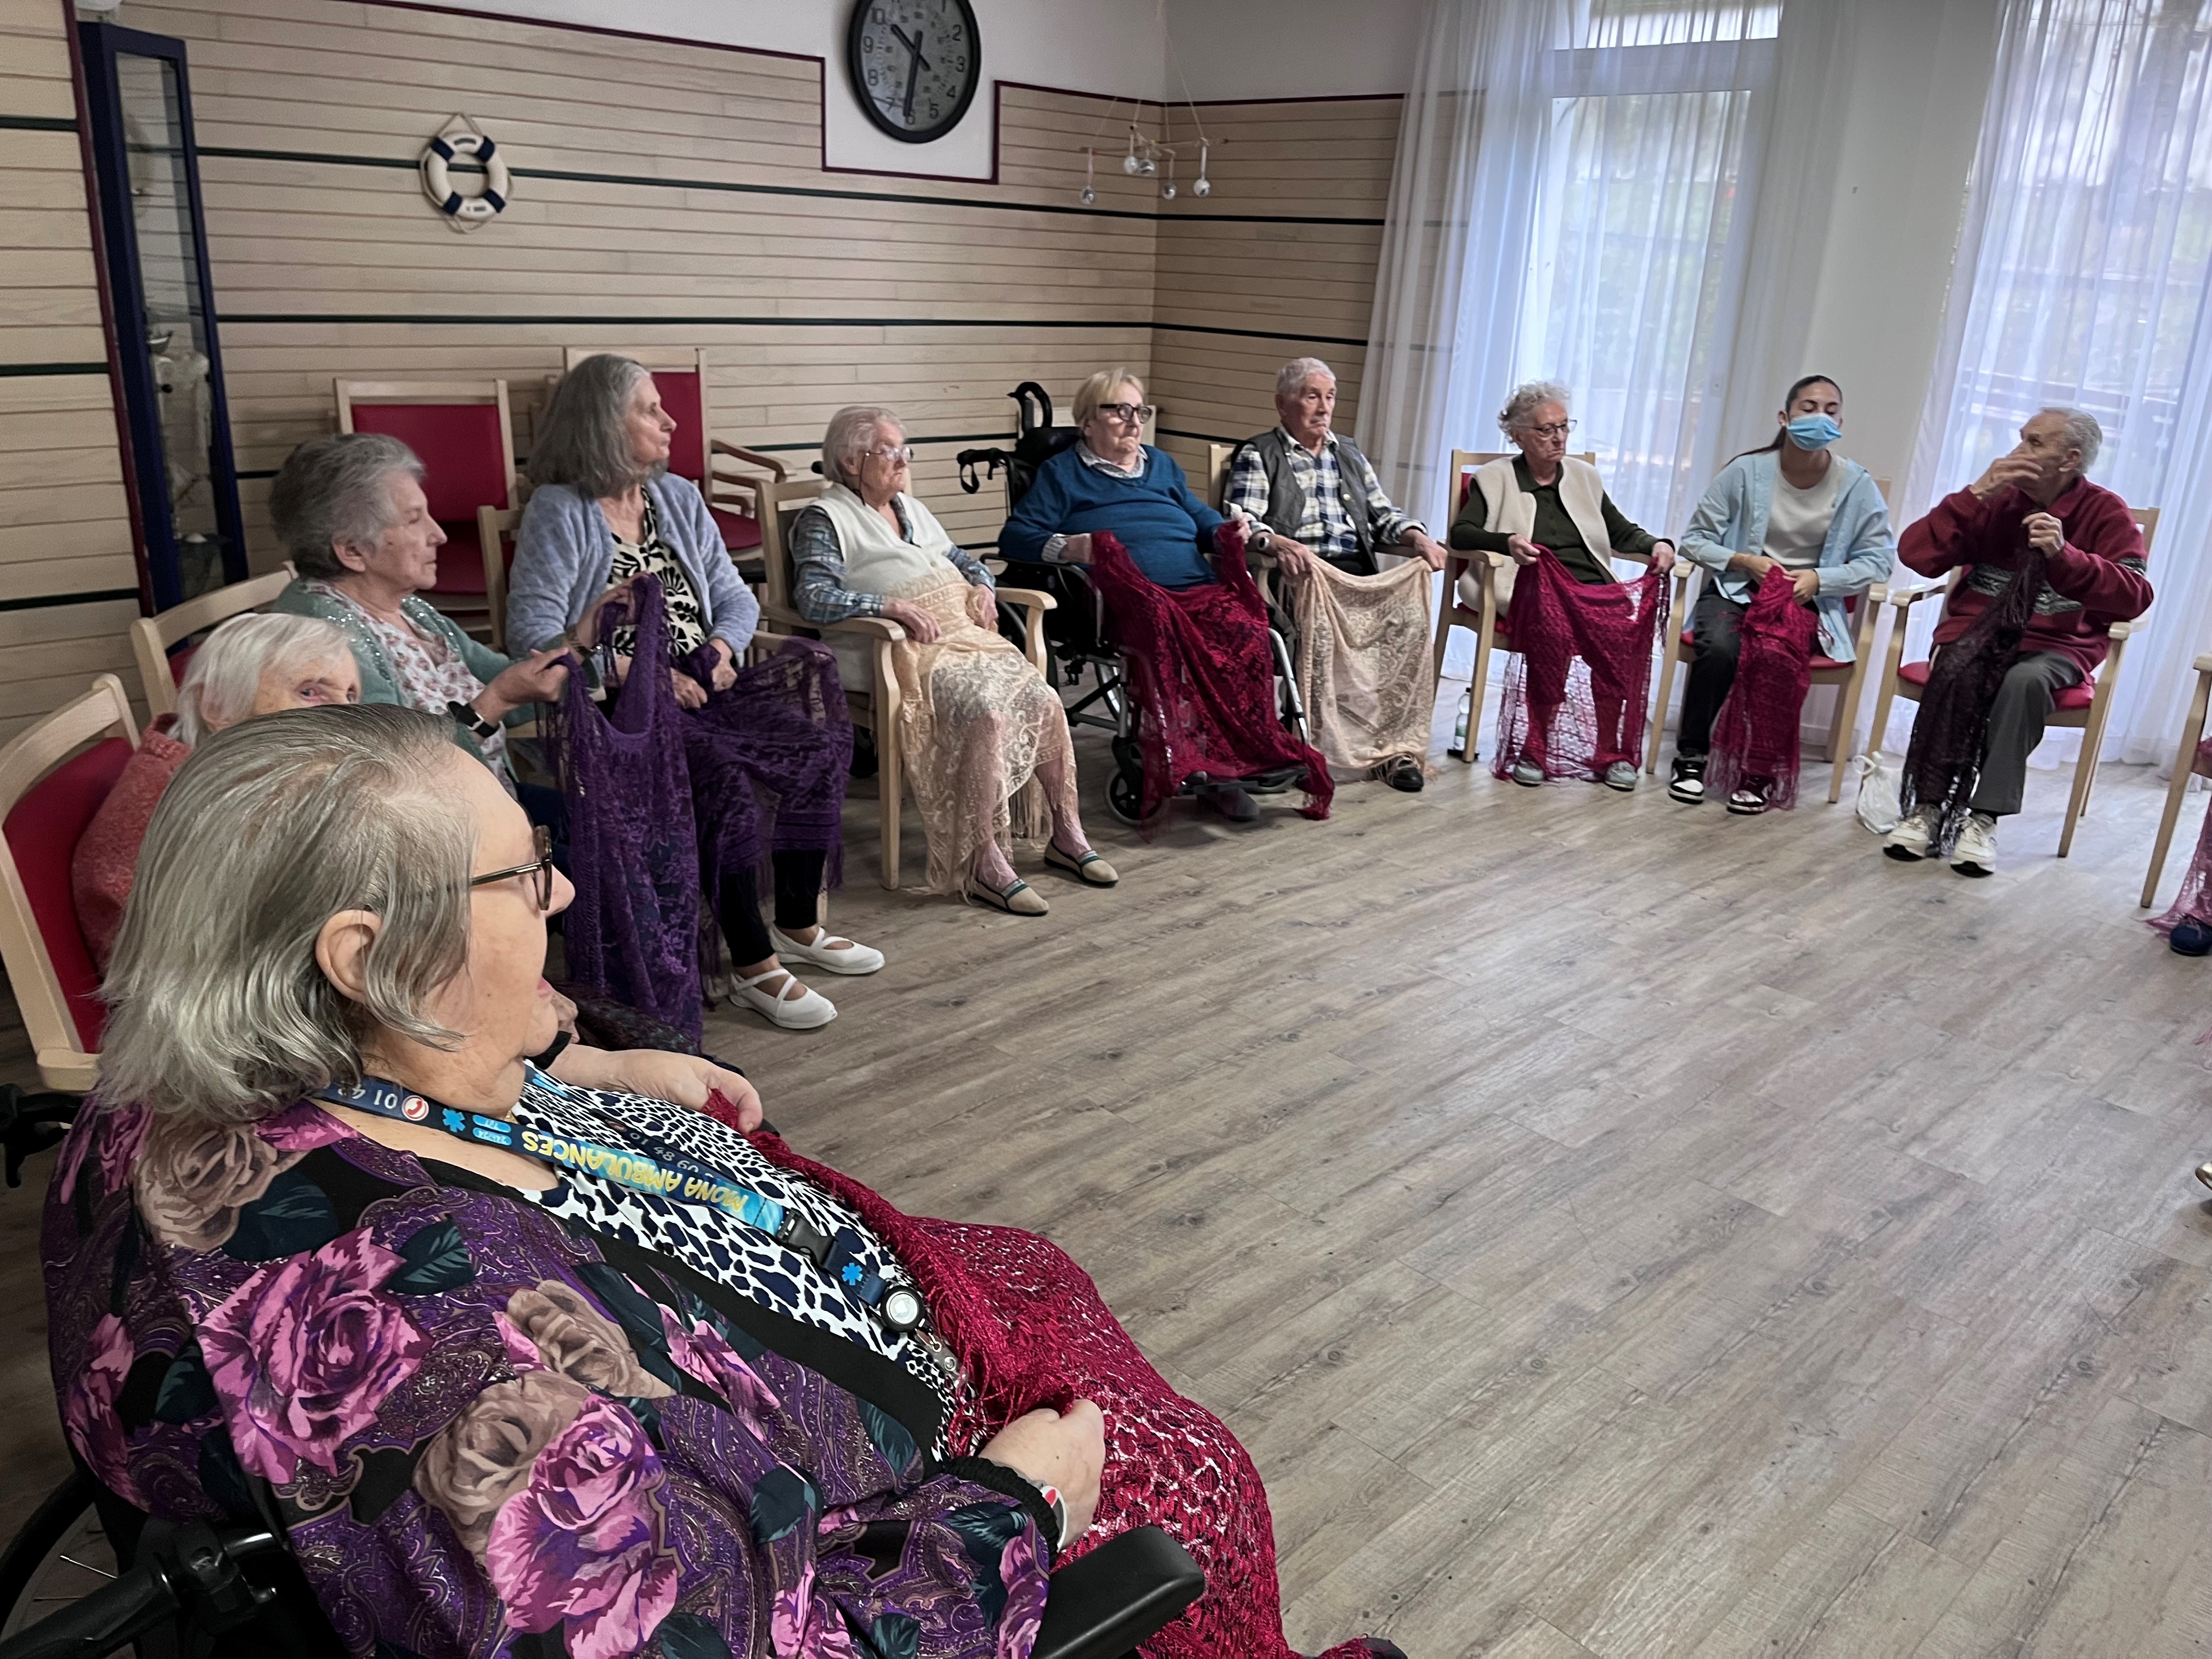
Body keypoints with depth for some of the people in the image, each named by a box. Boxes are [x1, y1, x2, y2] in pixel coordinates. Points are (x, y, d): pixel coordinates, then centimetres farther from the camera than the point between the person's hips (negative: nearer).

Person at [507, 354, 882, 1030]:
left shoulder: (679, 498, 17)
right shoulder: (559, 512, -3)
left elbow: (735, 597, 17)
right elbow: (534, 632, -14)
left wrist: (723, 646, -5)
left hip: (699, 689, 7)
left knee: (820, 746, -14)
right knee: (720, 775, -32)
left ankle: (798, 924, 0)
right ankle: (755, 967, -23)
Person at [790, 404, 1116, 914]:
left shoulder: (911, 508, 26)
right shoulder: (824, 520, 0)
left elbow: (961, 558, 33)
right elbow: (813, 597, -14)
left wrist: (981, 586, 8)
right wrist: (894, 607, -23)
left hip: (967, 634, 8)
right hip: (907, 650, -7)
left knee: (1044, 700, -15)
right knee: (986, 712, -32)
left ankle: (1066, 835, -4)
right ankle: (983, 865, -28)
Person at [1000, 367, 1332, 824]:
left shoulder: (1161, 465, 33)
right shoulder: (1061, 473, 17)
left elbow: (1202, 518, 37)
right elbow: (1015, 537, 6)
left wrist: (1226, 533, 12)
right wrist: (1067, 547, -14)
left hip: (1203, 589, 5)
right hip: (1135, 597, -5)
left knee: (1247, 635, -31)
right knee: (1168, 637, -40)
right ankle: (1199, 766, -36)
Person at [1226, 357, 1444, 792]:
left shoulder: (1349, 453, 28)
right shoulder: (1257, 455, 10)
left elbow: (1382, 515, 23)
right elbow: (1239, 523, -6)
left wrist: (1417, 537, 1)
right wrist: (1278, 543, -27)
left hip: (1358, 573, 4)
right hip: (1300, 574, -4)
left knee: (1408, 614, -26)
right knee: (1324, 617, -38)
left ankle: (1396, 743, -24)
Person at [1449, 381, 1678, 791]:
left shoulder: (1583, 476, 25)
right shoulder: (1494, 478, 13)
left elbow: (1623, 532, 26)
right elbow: (1461, 533, -1)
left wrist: (1656, 545, 4)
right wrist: (1506, 542, -21)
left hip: (1593, 587, 4)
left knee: (1631, 628, -30)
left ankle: (1613, 752, -22)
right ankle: (1536, 748, -28)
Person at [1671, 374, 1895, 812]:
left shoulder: (1857, 485, -2)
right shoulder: (1747, 471, -5)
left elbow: (1877, 558, 0)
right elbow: (1695, 539, 0)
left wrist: (1819, 578, -16)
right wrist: (1743, 561, -16)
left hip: (1808, 602, 0)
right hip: (1737, 589, 0)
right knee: (1719, 648, -33)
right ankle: (1691, 758, -13)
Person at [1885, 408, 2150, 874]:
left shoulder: (2105, 513, -1)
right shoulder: (1998, 499, 4)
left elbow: (2135, 597, -13)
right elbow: (1916, 554, -7)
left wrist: (2064, 555, -25)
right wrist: (1976, 495, -15)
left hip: (2056, 645, -1)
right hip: (1978, 629, 1)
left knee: (2025, 680, -35)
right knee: (1958, 670, -33)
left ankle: (1984, 816, -30)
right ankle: (1928, 805, -28)